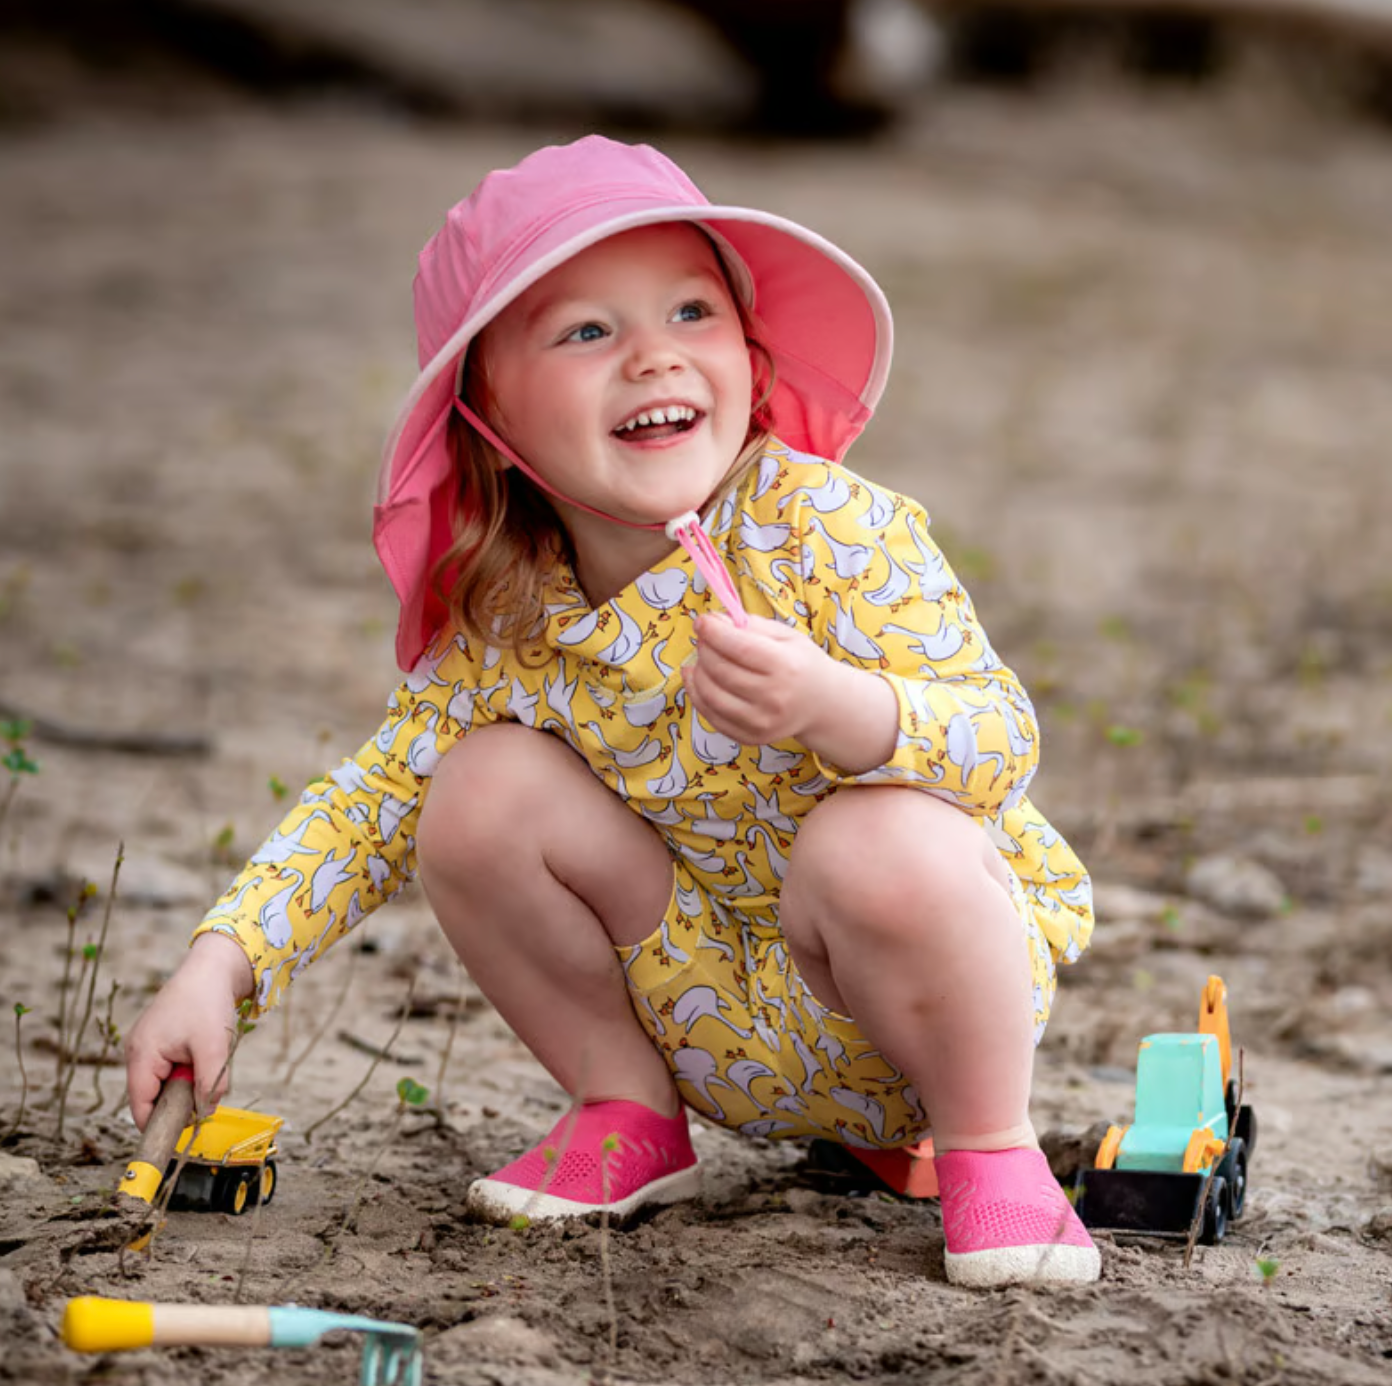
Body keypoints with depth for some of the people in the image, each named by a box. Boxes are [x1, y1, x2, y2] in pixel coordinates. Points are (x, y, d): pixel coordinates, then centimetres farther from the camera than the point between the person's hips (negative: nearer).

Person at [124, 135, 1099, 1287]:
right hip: (725, 1035, 5)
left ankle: (990, 1146, -11)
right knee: (485, 785, -12)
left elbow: (1003, 745, -27)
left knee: (879, 841, -36)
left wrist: (834, 705, -47)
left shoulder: (833, 531, -21)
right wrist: (217, 966, -11)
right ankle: (628, 1113, 8)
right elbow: (373, 802, 2)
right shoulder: (508, 624, -7)